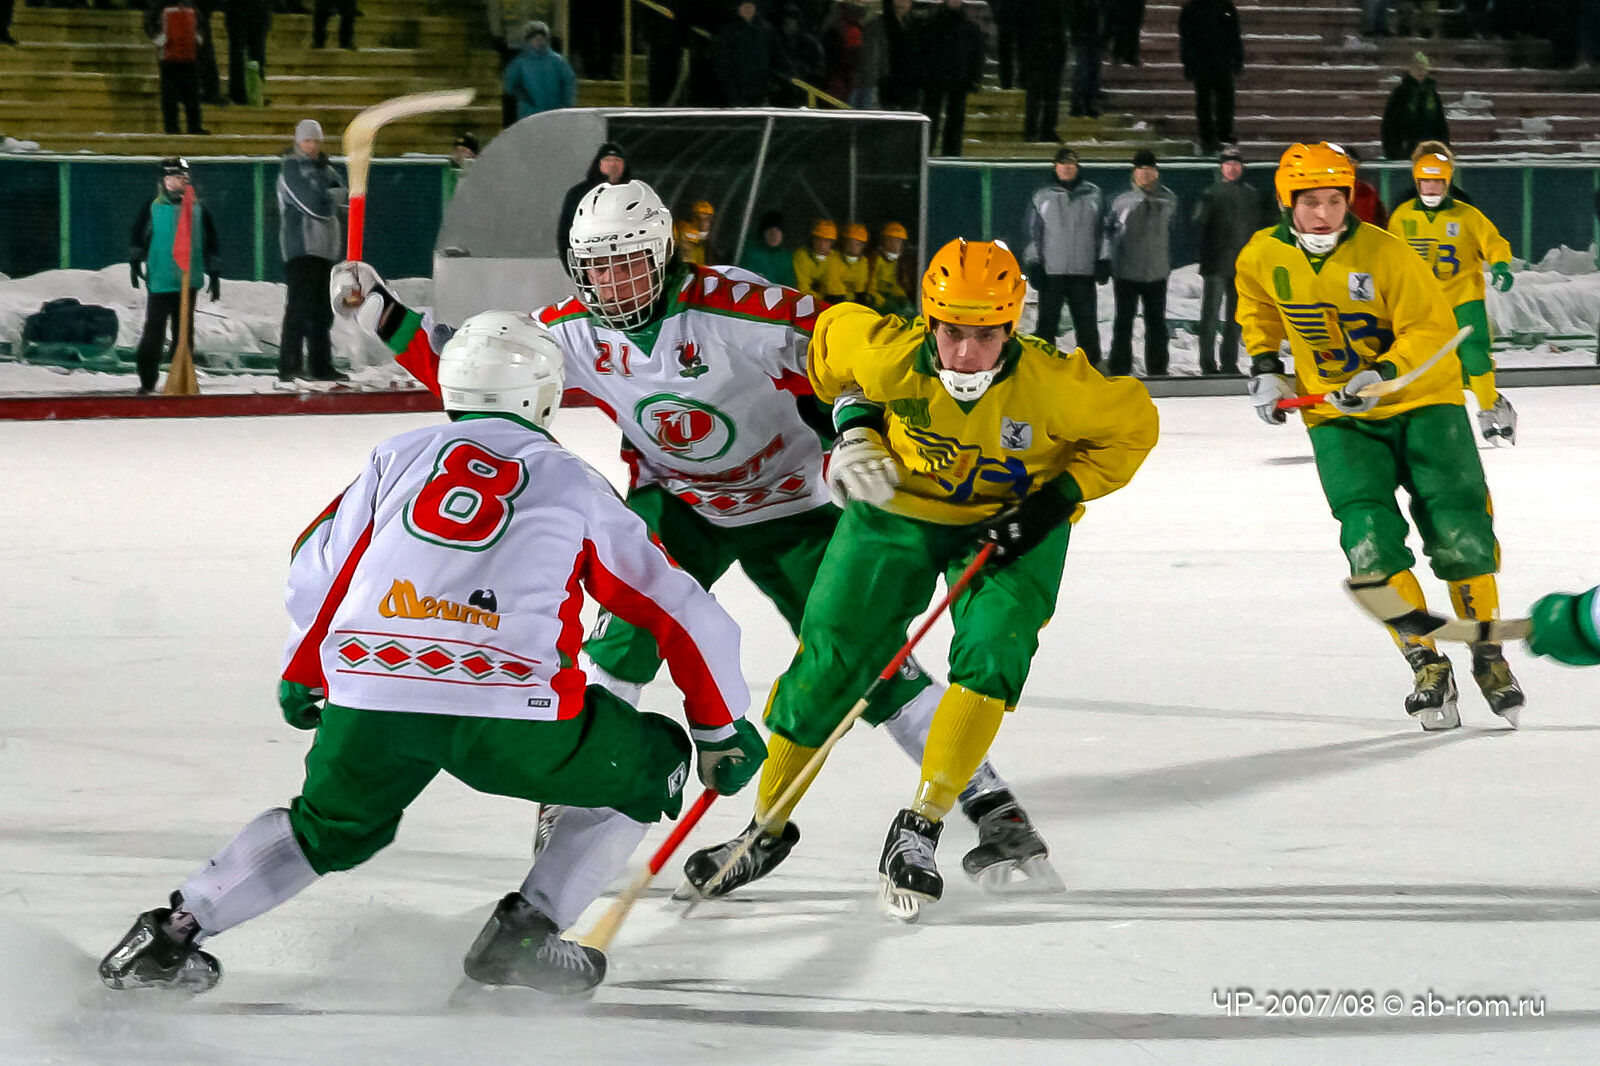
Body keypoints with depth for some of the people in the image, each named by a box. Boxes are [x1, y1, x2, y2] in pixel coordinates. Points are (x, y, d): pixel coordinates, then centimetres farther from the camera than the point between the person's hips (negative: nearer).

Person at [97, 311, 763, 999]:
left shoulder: (398, 456, 23)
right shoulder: (574, 484, 20)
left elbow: (317, 573, 23)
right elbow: (681, 609, 22)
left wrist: (301, 676, 43)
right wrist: (722, 729, 34)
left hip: (368, 701, 4)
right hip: (508, 714, -3)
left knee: (331, 830, 32)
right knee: (650, 770, 20)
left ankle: (175, 929, 20)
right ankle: (525, 931, 10)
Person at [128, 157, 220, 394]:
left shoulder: (198, 209, 9)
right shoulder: (153, 208, 4)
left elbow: (211, 244, 14)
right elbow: (137, 237, 9)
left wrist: (214, 276, 13)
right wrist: (135, 262, -2)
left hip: (188, 282, 2)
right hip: (160, 282, -2)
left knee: (184, 331, 5)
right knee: (154, 331, -6)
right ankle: (147, 380, 0)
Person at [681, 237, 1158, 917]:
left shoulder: (1055, 384, -30)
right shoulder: (888, 355, -28)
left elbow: (1132, 424, -13)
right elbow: (834, 331, -5)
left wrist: (1057, 500, -19)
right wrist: (853, 423, -12)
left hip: (1010, 524, -1)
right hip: (899, 509, 1)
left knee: (992, 655, -24)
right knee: (827, 662, -1)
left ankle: (920, 829, -13)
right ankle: (767, 828, 17)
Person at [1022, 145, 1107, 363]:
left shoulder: (1093, 194, 9)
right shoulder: (1042, 196, 6)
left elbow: (1102, 230, 14)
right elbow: (1032, 231, 8)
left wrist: (1104, 261, 6)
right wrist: (1033, 263, 0)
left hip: (1084, 272, 1)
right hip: (1051, 271, -1)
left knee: (1086, 321, 4)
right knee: (1047, 322, -2)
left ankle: (1091, 362, 13)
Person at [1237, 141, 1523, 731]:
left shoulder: (1383, 253, -17)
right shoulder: (1264, 256, -5)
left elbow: (1432, 328, -17)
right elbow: (1256, 303, 18)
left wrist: (1383, 374, -30)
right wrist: (1264, 365, 11)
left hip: (1421, 401, -2)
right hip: (1339, 416, 2)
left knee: (1459, 535, -6)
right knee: (1370, 540, -15)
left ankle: (1488, 656, 14)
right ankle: (1427, 666, -6)